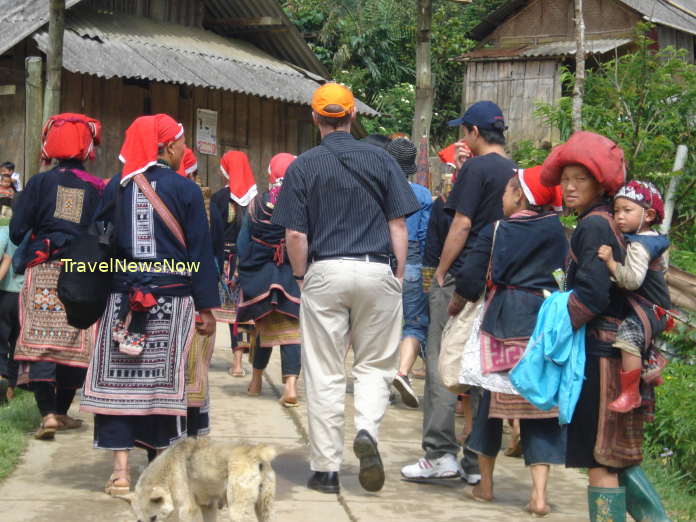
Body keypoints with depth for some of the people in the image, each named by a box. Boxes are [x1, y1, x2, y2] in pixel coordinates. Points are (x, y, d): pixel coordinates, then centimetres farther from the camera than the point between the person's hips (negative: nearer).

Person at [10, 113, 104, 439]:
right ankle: (62, 411, 19)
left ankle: (48, 414, -14)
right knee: (75, 344, 11)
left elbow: (17, 232, -1)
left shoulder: (40, 183, -1)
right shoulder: (97, 189, 1)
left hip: (43, 273, -1)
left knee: (39, 340, -2)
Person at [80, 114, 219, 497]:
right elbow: (200, 251, -3)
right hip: (173, 297, -2)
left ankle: (121, 471, -3)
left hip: (122, 296, 2)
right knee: (165, 380, 5)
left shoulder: (116, 188, 5)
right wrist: (206, 306, 2)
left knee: (119, 380, 2)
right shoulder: (185, 189, -3)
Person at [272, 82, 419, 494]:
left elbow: (295, 234, -2)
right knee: (375, 364, 13)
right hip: (376, 272, 1)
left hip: (324, 273, -1)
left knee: (324, 375, 4)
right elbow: (398, 225, 2)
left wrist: (302, 277, 11)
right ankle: (368, 430, -13)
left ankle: (326, 469, 7)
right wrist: (400, 276, 8)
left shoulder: (304, 166, 1)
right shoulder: (380, 159, 3)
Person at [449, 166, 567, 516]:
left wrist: (457, 302, 12)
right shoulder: (556, 231, 2)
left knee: (492, 395, 13)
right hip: (548, 323, 1)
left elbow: (471, 278, -3)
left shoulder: (496, 231, -4)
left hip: (504, 320, -1)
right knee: (540, 405, 3)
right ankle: (539, 494, -6)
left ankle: (485, 484, 22)